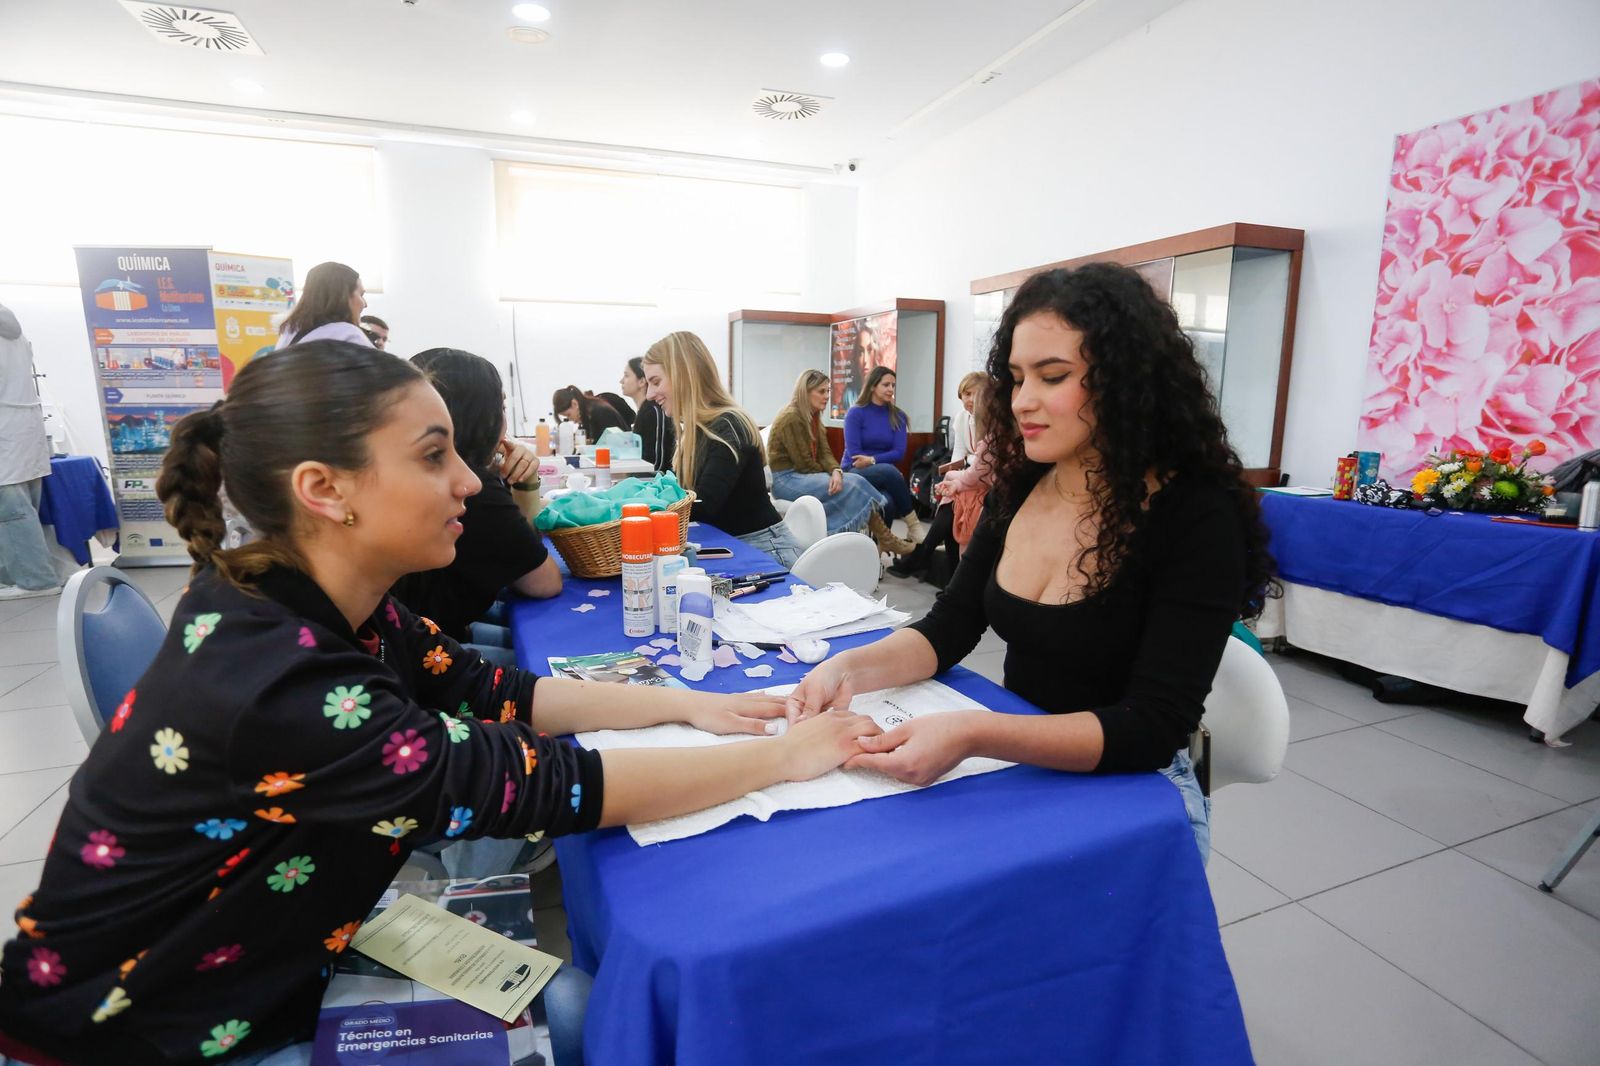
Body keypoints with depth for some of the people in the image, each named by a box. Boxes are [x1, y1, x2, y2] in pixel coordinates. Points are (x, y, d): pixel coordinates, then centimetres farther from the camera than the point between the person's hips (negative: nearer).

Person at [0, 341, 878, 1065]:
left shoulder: (318, 603, -11)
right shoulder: (278, 684, -36)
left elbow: (489, 694, -5)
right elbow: (547, 787, -34)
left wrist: (685, 702, -10)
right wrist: (783, 756, -26)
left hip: (264, 966, 6)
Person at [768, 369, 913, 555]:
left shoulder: (813, 417, 11)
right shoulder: (791, 418, -17)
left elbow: (824, 453, 2)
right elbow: (803, 463, -19)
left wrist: (836, 472, -19)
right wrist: (831, 475, -5)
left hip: (803, 475, 8)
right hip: (787, 479, -8)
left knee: (855, 482, -13)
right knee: (851, 485, -20)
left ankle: (880, 539, -18)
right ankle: (885, 539, -12)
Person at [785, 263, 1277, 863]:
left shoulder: (1196, 519, -18)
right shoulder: (1020, 488, -1)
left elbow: (1153, 729, -23)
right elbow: (951, 627, 0)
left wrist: (972, 735, -37)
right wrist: (849, 670, -19)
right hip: (1017, 768, 5)